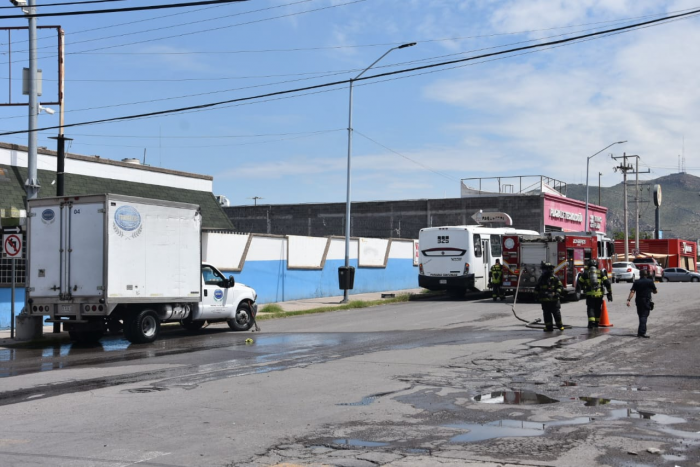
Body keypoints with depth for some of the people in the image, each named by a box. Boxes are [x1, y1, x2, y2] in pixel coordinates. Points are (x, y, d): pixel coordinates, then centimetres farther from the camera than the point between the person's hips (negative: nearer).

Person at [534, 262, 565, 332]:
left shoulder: (555, 278, -4)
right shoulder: (541, 279, 10)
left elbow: (560, 287, -4)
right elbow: (537, 289, 17)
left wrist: (557, 293, -18)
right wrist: (538, 295, 9)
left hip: (554, 300, -4)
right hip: (544, 300, 4)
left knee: (556, 313, 3)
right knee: (547, 314, 5)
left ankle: (560, 326, 15)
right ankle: (549, 327, 11)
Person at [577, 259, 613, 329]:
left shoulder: (586, 273, 4)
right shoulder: (601, 272, 5)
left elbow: (580, 281, 13)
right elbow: (607, 283, 0)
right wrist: (609, 293, 4)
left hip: (589, 294, -1)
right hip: (599, 294, 2)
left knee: (590, 308, 0)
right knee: (597, 309, 16)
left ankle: (591, 323, -17)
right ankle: (596, 323, 26)